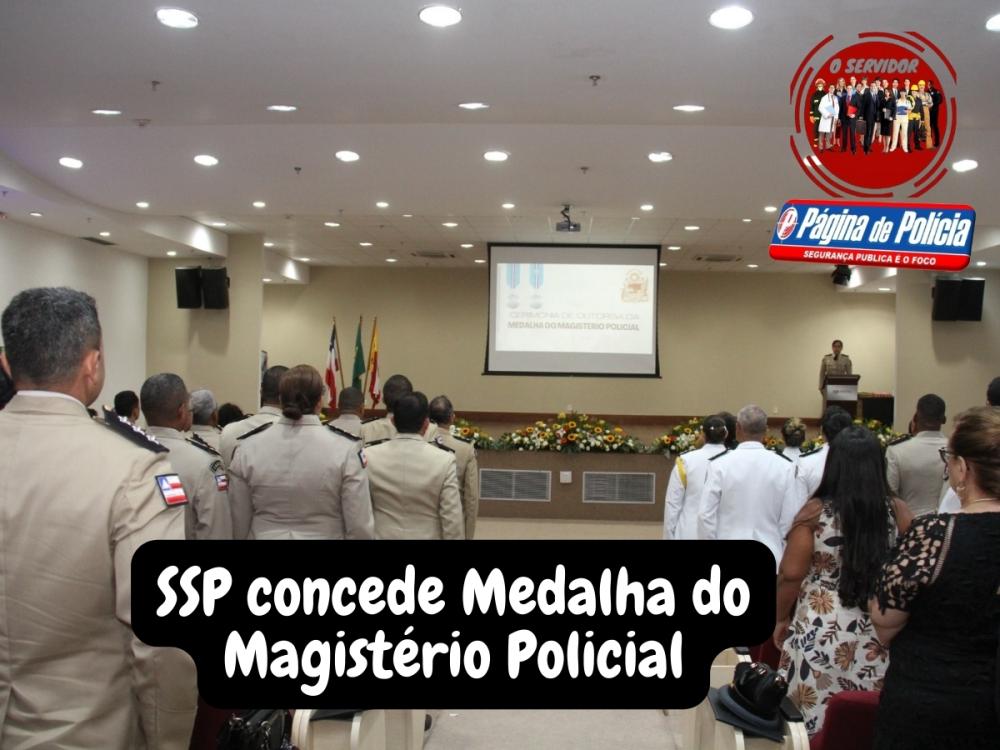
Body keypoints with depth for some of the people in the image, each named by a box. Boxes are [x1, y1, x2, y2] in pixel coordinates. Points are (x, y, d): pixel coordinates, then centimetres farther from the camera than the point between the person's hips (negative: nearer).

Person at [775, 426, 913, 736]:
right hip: (879, 639, 2)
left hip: (821, 633, -2)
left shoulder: (815, 511, -8)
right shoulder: (898, 512, -3)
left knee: (817, 724, 9)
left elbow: (791, 574, -6)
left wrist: (781, 619, 9)